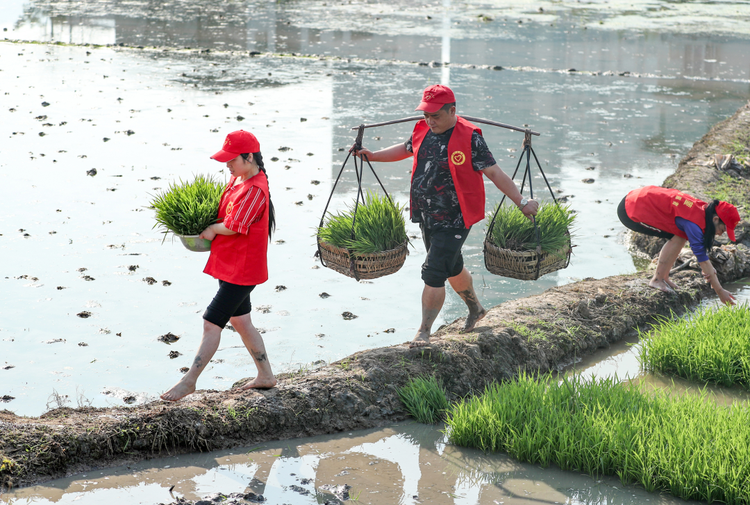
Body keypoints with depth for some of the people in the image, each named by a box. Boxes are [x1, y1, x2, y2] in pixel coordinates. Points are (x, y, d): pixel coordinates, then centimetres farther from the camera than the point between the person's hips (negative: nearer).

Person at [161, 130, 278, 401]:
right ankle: (265, 376, 28)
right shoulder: (238, 179, 8)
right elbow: (226, 213, 21)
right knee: (240, 320, 17)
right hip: (233, 265, 10)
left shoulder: (254, 190, -23)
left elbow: (232, 227, -25)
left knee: (211, 323, -6)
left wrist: (211, 229, -6)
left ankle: (189, 381, 0)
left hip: (241, 269, -10)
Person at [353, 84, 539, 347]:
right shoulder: (422, 130, 3)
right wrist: (372, 155, 21)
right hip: (426, 216, 7)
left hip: (453, 220, -7)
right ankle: (475, 309, 47)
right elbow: (406, 149, 24)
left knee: (433, 274, -11)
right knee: (452, 268, 23)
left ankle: (424, 331, 1)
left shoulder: (469, 138, -17)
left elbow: (495, 173, -16)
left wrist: (522, 202, -18)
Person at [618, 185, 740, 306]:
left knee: (680, 235, 5)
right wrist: (720, 291, -13)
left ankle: (663, 277, 12)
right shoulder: (694, 222, -23)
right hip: (629, 213, -9)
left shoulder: (702, 209, 4)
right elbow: (702, 259, -19)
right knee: (678, 238, -12)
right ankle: (657, 280, -3)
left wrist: (708, 269, -2)